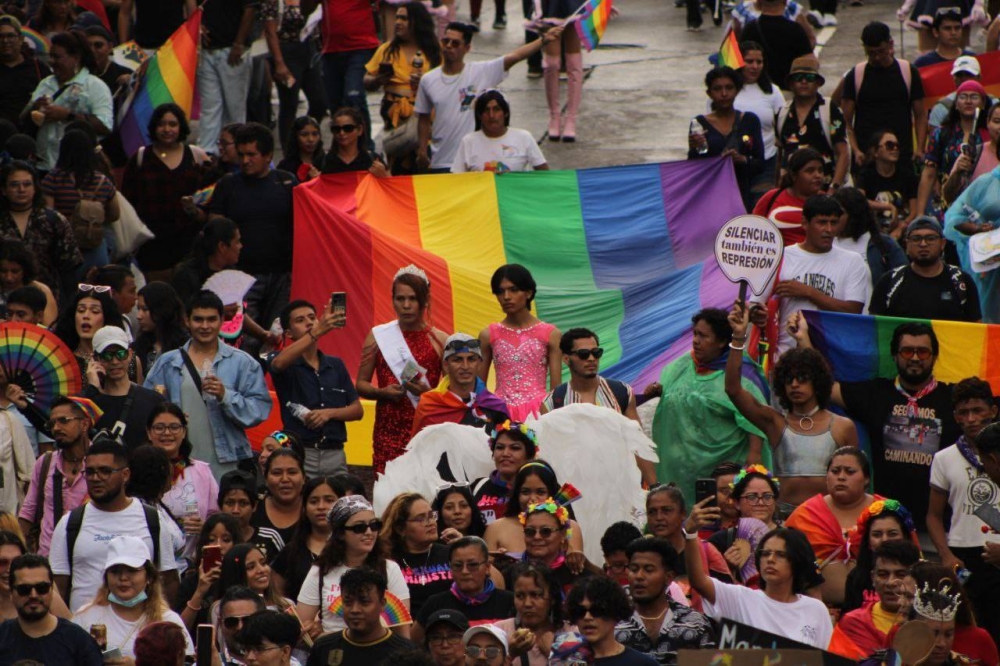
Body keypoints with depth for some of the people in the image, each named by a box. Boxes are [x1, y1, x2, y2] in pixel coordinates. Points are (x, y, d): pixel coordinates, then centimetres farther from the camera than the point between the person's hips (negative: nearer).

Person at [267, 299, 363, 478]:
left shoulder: (336, 365, 16)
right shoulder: (283, 361, 4)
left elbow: (358, 410, 15)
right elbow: (279, 363, -23)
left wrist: (329, 413, -6)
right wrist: (317, 332, -33)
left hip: (335, 455, 4)